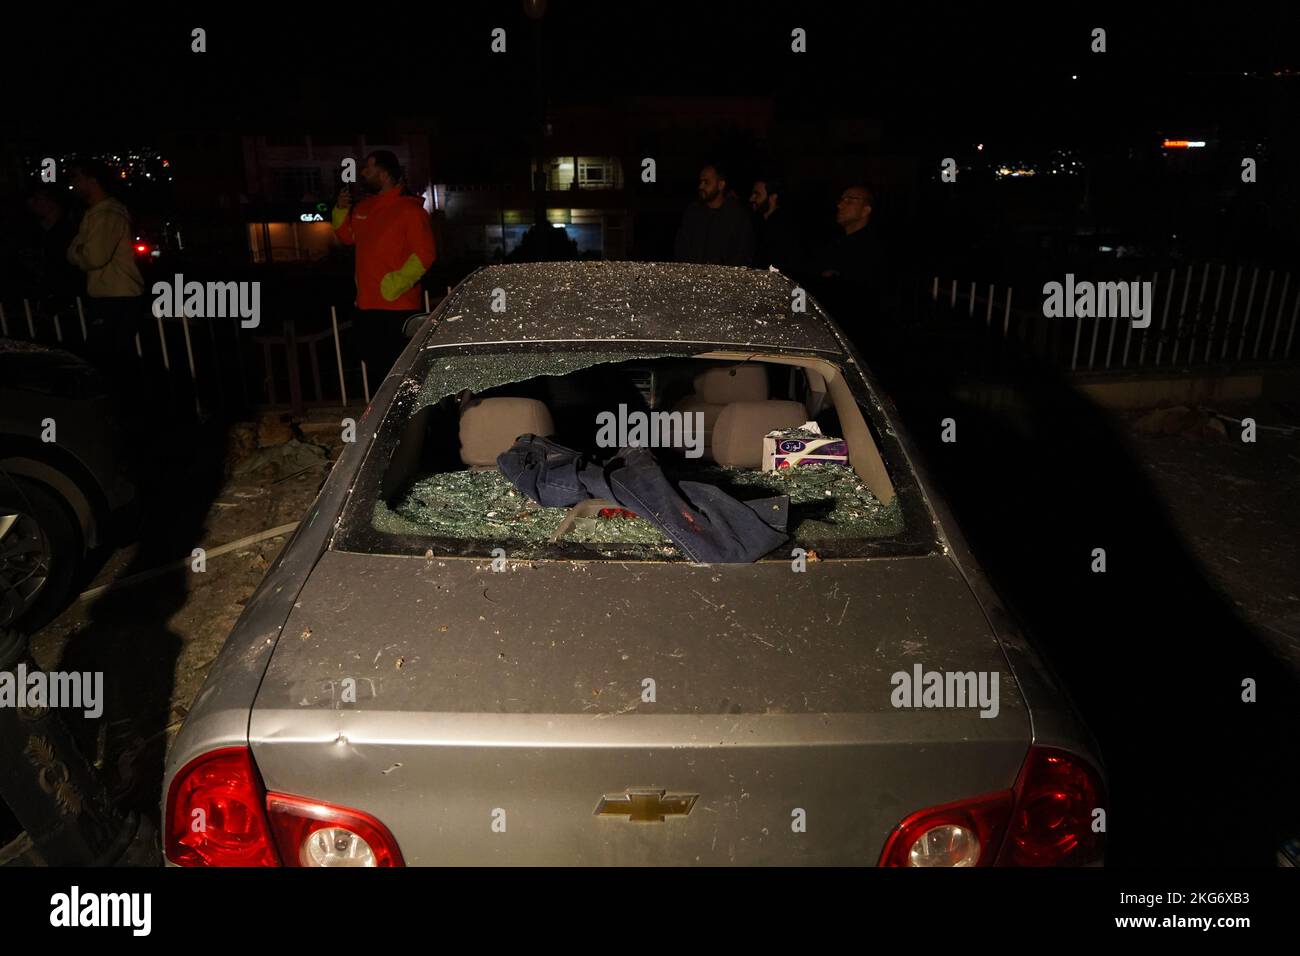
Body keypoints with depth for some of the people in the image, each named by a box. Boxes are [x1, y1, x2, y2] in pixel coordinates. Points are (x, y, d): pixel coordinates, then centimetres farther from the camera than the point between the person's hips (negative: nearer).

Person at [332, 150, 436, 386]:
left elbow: (424, 254, -15)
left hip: (399, 308, -8)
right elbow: (347, 237, 28)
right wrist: (340, 210, 11)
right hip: (366, 307, 8)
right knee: (375, 372, 15)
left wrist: (396, 282, -22)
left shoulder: (409, 209, -9)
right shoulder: (363, 207, 15)